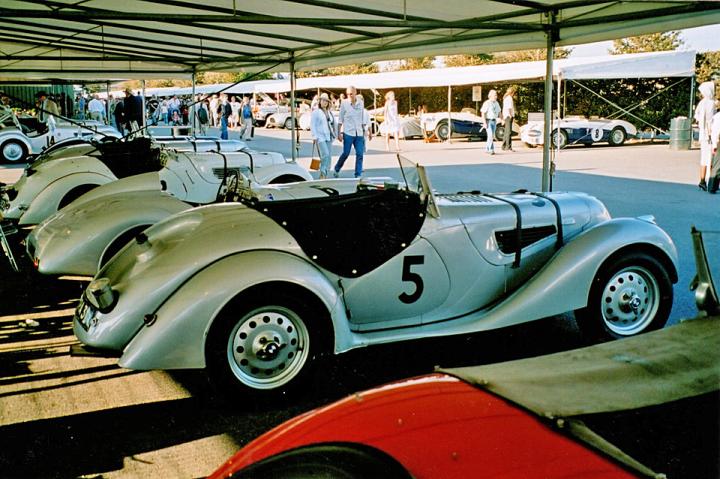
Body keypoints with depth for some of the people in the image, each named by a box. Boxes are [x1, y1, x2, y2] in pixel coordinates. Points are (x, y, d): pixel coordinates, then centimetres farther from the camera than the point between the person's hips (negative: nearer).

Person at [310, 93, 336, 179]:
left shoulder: (330, 113, 17)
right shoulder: (316, 112, -1)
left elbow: (333, 124, 19)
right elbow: (312, 125, -4)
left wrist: (333, 135, 9)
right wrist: (315, 136, -11)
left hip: (329, 137, 6)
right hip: (320, 137, -6)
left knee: (329, 156, 3)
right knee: (325, 155, -19)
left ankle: (325, 175, 11)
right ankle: (322, 173, -11)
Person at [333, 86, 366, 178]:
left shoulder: (361, 103, 9)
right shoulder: (344, 103, 0)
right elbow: (340, 120, 1)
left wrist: (364, 131, 14)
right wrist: (339, 133, -4)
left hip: (359, 133, 3)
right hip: (348, 133, -3)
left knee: (360, 154, -3)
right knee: (346, 153, -1)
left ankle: (358, 175, 4)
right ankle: (336, 169, 21)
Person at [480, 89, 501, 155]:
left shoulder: (496, 103, 8)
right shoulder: (486, 103, -14)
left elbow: (499, 112, 17)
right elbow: (483, 113, -17)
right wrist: (484, 123, -23)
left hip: (494, 121, 7)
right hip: (488, 121, -7)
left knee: (491, 136, 10)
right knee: (490, 135, -16)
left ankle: (487, 149, 21)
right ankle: (491, 150, -15)